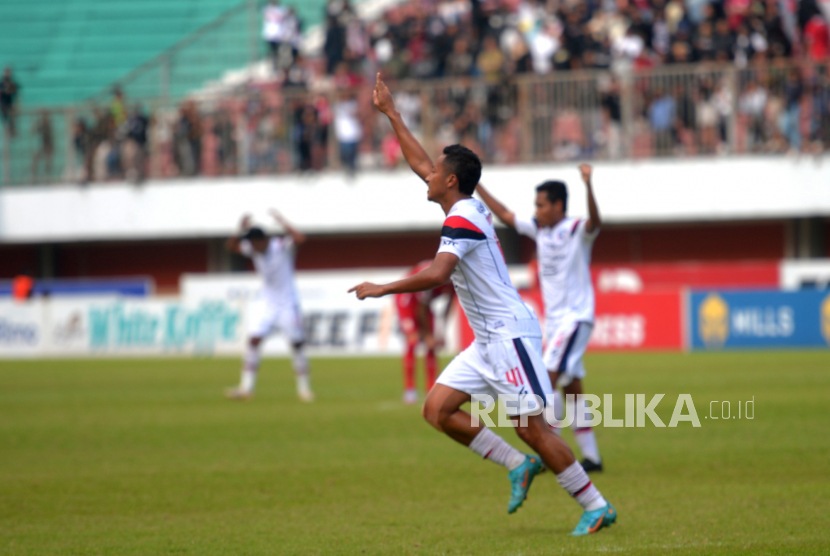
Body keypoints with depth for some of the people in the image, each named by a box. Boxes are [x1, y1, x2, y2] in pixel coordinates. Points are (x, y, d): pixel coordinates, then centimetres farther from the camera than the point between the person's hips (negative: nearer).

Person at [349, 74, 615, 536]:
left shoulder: (461, 220, -15)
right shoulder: (469, 208, 13)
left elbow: (437, 274, -30)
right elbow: (420, 163, 26)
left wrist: (381, 289, -22)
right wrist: (390, 113, 31)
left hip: (510, 333, -10)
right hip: (490, 340, 10)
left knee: (532, 426, -10)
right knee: (437, 409, 3)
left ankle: (597, 507, -5)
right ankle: (519, 464, 7)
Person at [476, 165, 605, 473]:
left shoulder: (577, 230, -13)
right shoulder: (539, 229, 8)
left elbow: (594, 222, -34)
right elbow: (504, 215, 18)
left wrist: (588, 185, -50)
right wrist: (476, 186, 16)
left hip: (576, 318, -8)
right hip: (554, 319, 8)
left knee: (548, 377, -17)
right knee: (571, 388, 8)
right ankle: (591, 456, 10)